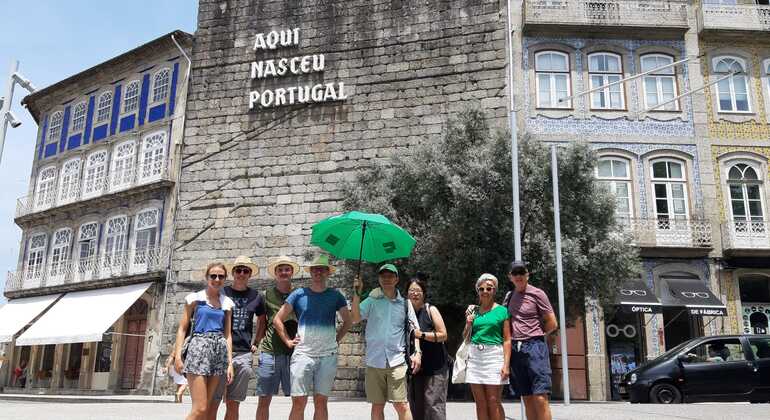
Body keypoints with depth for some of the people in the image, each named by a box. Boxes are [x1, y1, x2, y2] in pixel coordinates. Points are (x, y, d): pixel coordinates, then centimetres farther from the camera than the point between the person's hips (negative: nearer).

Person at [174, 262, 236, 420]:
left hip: (220, 350, 4)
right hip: (199, 346, -4)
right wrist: (178, 354, -10)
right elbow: (182, 328, 1)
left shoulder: (227, 303, 13)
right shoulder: (195, 298, 4)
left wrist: (230, 362, 5)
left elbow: (227, 334, 13)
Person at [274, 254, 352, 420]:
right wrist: (288, 341, 2)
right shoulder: (299, 294, 4)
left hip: (328, 356, 1)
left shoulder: (335, 295, 7)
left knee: (321, 402, 6)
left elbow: (347, 321, 17)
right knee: (298, 402, -4)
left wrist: (337, 339, 6)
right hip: (302, 354, -1)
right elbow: (277, 320, 8)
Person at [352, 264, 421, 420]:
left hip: (397, 361, -1)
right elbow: (355, 319, -8)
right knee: (377, 406, 8)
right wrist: (357, 294, -14)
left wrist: (417, 352, -3)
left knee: (401, 405, -6)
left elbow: (414, 329, 10)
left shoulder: (405, 303, 8)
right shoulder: (372, 301, 5)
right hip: (374, 361, 1)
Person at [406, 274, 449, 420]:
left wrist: (422, 335, -16)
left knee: (434, 404, -8)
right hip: (415, 366, 4)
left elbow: (443, 335, -7)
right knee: (416, 406, 8)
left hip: (435, 366, -4)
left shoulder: (431, 310, -3)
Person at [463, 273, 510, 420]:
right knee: (480, 402, 7)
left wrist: (506, 364, -12)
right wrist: (469, 322, 1)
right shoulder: (474, 311, 12)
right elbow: (465, 338, 19)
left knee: (494, 401, -4)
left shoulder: (501, 311, 2)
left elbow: (507, 340, -3)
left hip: (494, 356, -4)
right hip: (475, 356, 4)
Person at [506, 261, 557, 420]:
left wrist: (534, 335, 8)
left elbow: (552, 324, -1)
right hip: (515, 349, 5)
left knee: (540, 398, -11)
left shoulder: (537, 294, -2)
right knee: (527, 399, 7)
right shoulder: (509, 296, 14)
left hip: (534, 347, -5)